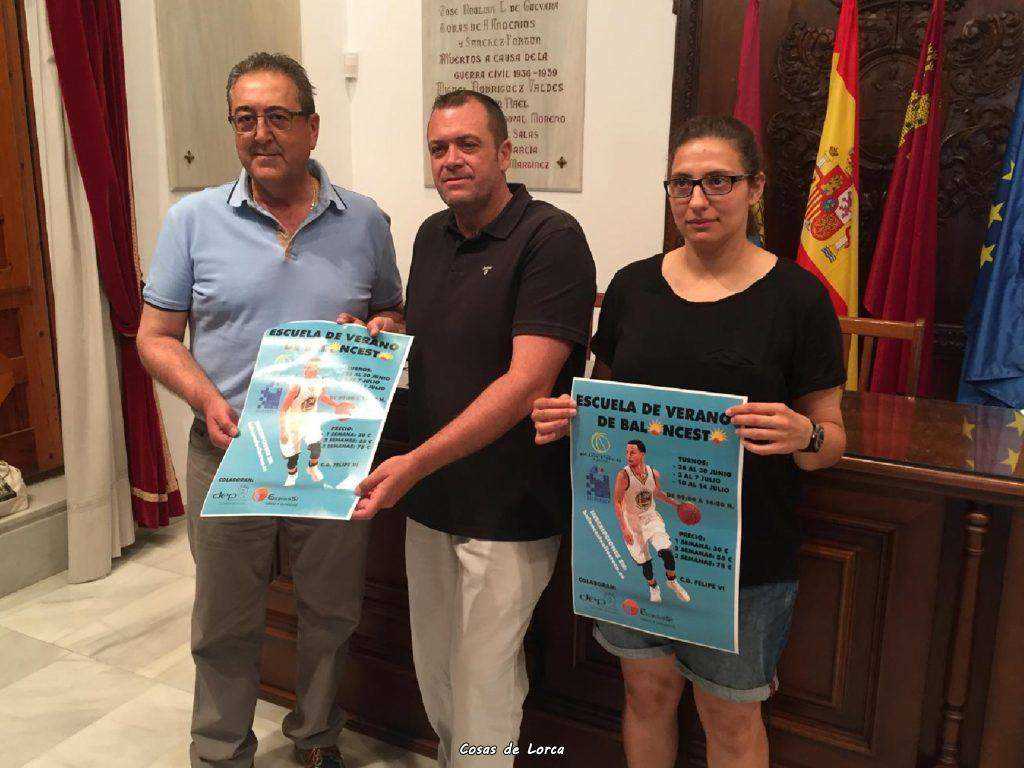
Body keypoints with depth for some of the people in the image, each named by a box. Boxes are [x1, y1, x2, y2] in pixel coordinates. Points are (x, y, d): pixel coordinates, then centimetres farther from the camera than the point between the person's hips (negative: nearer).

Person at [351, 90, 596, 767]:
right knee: (434, 669, 21)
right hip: (430, 504, 7)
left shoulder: (551, 238, -16)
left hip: (509, 511, -7)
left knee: (483, 685, 6)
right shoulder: (433, 235, 9)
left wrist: (415, 462, -28)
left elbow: (526, 381, -24)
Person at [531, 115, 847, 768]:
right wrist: (568, 418, -8)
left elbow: (833, 439, -4)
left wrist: (803, 435, -26)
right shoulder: (633, 286, 3)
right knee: (648, 692, 18)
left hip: (746, 556, -3)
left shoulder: (796, 296, -8)